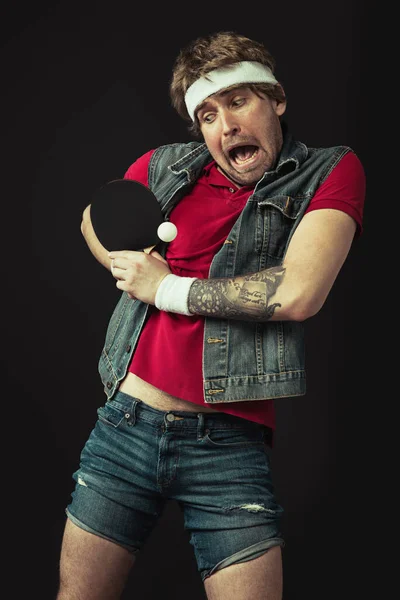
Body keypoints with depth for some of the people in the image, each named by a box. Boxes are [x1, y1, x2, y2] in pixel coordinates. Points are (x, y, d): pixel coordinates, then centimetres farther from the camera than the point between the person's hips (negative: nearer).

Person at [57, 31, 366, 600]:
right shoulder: (165, 166, 9)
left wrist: (167, 288, -8)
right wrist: (129, 267, 8)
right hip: (124, 425, 4)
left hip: (230, 445, -3)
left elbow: (298, 293, -17)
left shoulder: (331, 170, -1)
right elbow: (93, 219, 30)